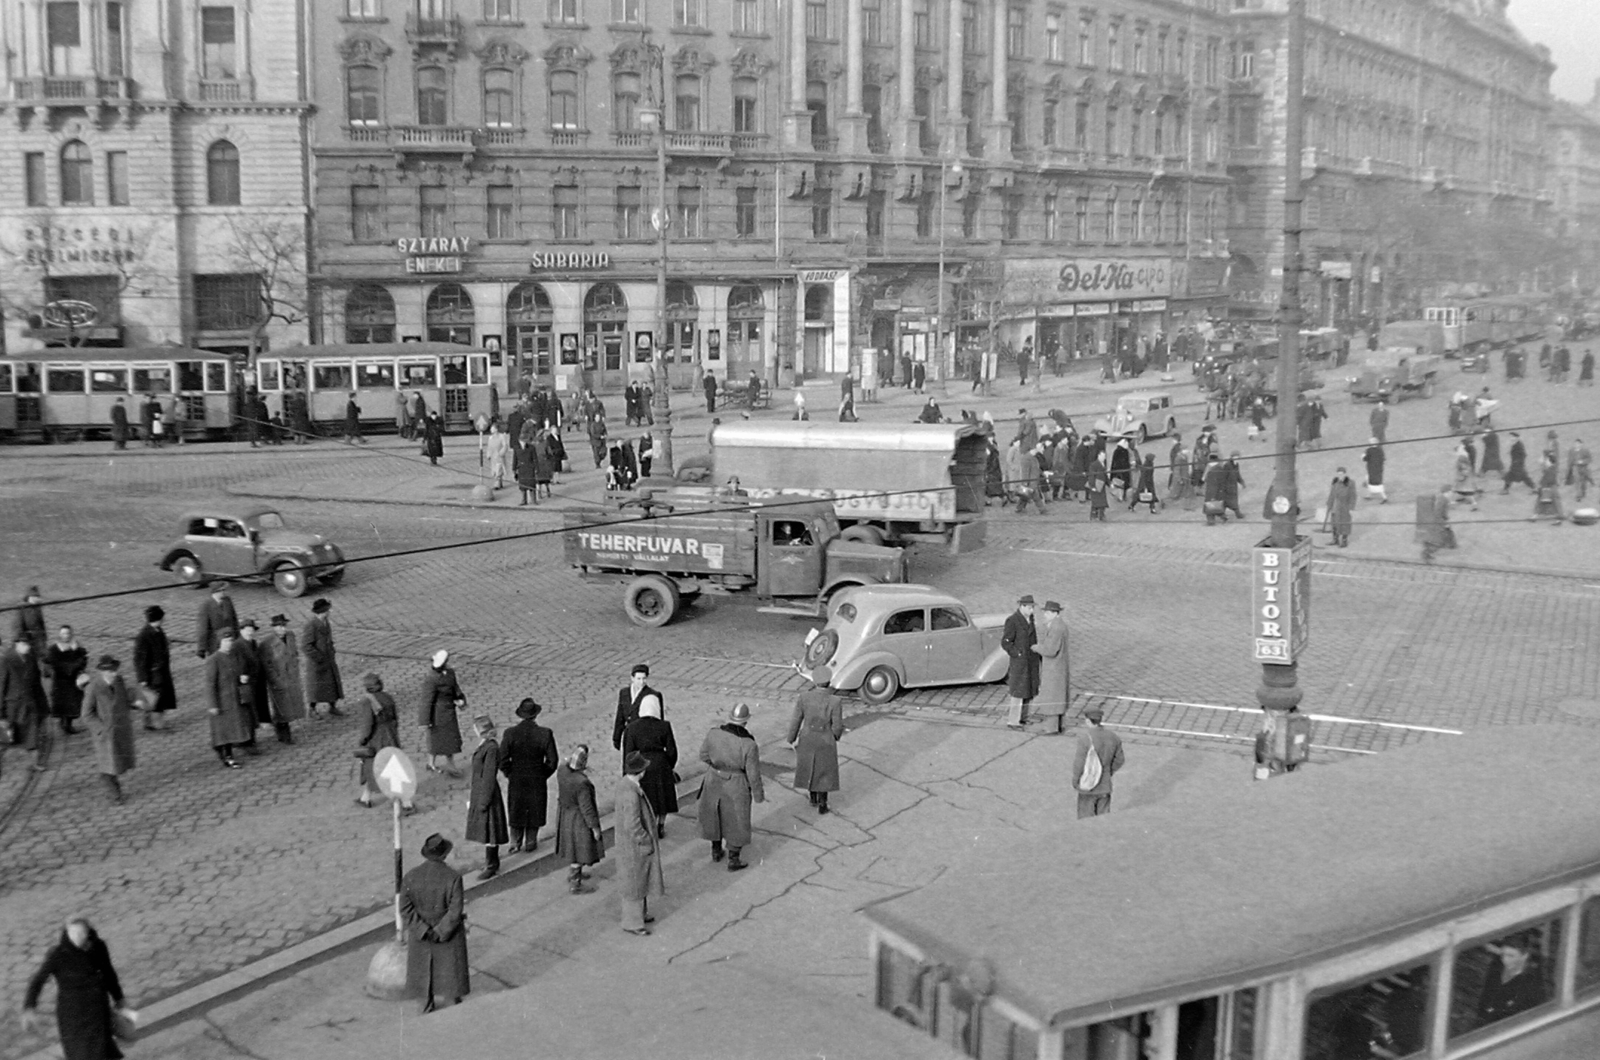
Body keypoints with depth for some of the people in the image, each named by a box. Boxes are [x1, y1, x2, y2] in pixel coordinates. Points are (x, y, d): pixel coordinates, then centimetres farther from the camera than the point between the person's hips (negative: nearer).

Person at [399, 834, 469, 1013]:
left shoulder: (411, 876, -16)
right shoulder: (453, 877, -25)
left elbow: (405, 909, -15)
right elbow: (455, 911, -24)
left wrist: (425, 931, -14)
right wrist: (440, 932, -14)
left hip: (421, 931, 2)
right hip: (450, 935, -2)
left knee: (423, 968, 23)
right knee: (452, 968, 19)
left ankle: (427, 1005, 35)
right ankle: (456, 1005, 32)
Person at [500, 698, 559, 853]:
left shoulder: (510, 733, -16)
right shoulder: (545, 734, -18)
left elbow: (502, 759, -14)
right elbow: (552, 760, -13)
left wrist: (509, 774, 4)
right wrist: (543, 775, 4)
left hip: (516, 781, 1)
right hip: (537, 782, -1)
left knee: (516, 810, 19)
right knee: (534, 811, 17)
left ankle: (515, 844, 27)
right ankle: (530, 843, 27)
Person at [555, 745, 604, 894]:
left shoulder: (562, 769, -17)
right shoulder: (582, 783, -34)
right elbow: (586, 808, -25)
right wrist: (594, 827, -15)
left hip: (564, 814, 8)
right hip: (578, 819, -8)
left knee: (572, 847, 28)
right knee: (579, 849, 11)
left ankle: (574, 874, 49)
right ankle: (574, 884, 25)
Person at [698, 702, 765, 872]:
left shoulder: (713, 733, -17)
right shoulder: (749, 744, -26)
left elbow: (704, 755, -2)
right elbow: (753, 773, -17)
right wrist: (759, 795, 0)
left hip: (714, 780, 4)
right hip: (737, 786, -3)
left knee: (715, 815, 26)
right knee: (736, 822, 16)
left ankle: (716, 851, 43)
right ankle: (733, 861, 26)